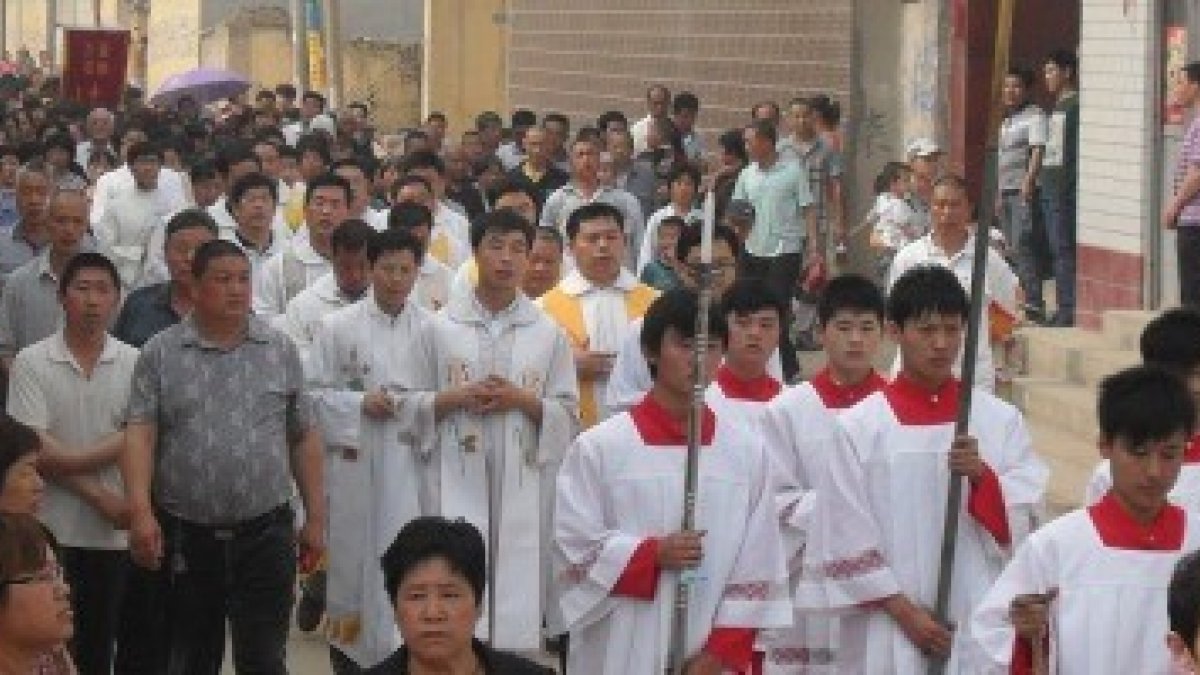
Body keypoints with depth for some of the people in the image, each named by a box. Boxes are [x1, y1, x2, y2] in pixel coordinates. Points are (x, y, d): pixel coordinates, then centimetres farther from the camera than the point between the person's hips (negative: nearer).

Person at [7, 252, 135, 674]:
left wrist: (68, 461, -14)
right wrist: (96, 494, -13)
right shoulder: (31, 363, -4)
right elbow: (37, 453, -10)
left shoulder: (135, 364, 2)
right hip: (52, 532, -2)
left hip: (114, 532, 2)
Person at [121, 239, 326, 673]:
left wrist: (315, 518, 6)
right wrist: (140, 513, -20)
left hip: (266, 533, 0)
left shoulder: (281, 350, 6)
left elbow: (304, 439, 9)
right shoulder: (160, 354, 1)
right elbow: (140, 435, -7)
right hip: (184, 536, 0)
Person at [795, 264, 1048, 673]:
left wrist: (982, 475, -13)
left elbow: (1024, 524, 4)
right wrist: (904, 610, -7)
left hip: (978, 628, 1)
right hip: (889, 635, -1)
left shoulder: (999, 421, 6)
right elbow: (847, 536, -1)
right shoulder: (860, 427, 0)